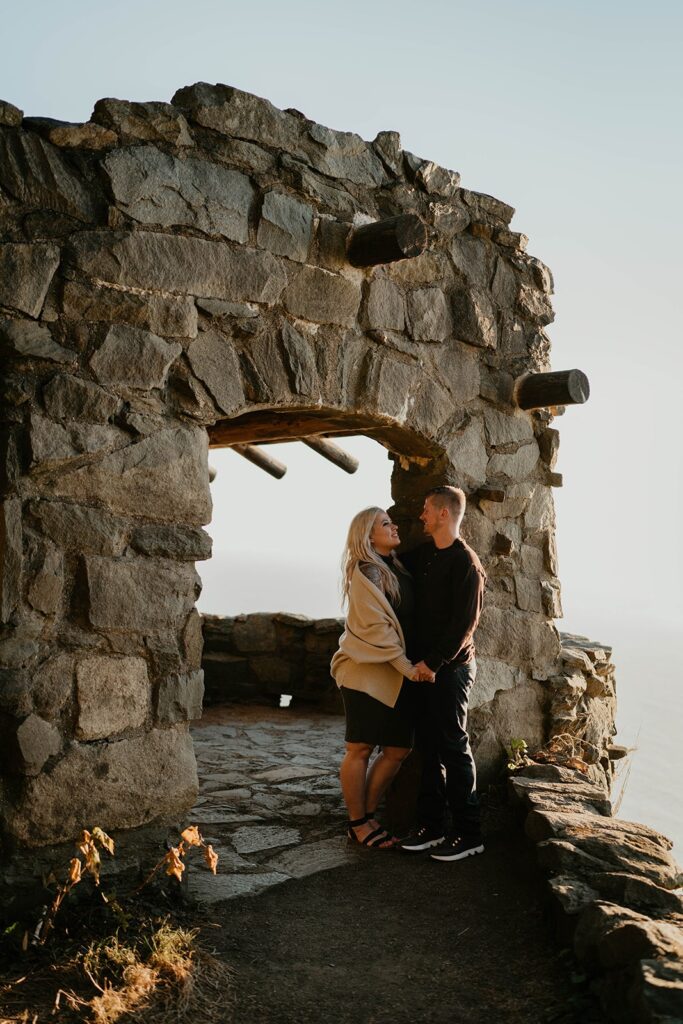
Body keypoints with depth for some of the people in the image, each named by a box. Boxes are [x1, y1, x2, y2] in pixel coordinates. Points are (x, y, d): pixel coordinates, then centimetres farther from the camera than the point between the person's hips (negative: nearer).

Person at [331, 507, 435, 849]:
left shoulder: (395, 570, 14)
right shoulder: (365, 573, -10)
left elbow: (407, 621, 15)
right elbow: (377, 628, -15)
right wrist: (409, 668, -16)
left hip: (396, 675, 8)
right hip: (367, 673, -8)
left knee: (398, 750, 8)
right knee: (360, 749, 1)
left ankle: (367, 814, 22)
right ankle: (358, 824, 13)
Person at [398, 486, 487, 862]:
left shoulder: (466, 563, -14)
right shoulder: (423, 554, 10)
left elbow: (464, 624, -19)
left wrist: (433, 662, -19)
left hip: (451, 668, -8)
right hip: (425, 666, 8)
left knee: (453, 748, -2)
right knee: (428, 746, 12)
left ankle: (468, 834, 8)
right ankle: (431, 825, 21)